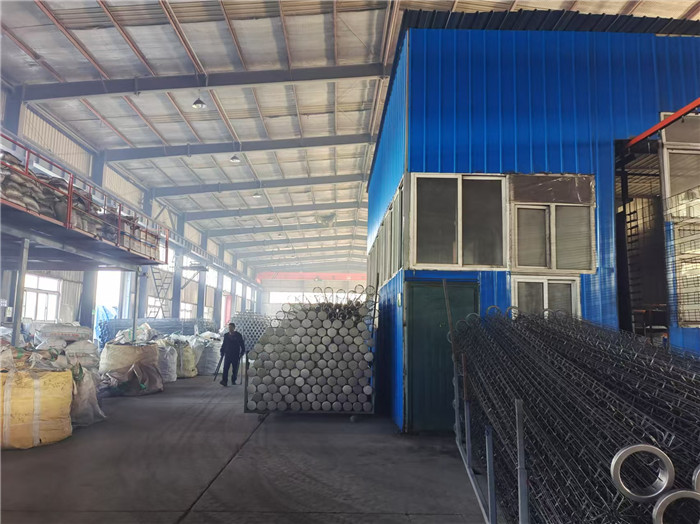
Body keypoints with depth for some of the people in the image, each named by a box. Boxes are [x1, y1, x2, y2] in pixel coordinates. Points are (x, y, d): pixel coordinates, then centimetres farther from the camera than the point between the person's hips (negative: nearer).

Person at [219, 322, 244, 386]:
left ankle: (233, 380, 21)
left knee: (235, 369, 6)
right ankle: (224, 381, -17)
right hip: (227, 354, 1)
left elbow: (242, 345, 2)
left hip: (236, 355, -1)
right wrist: (222, 352, 6)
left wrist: (242, 352, -6)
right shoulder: (226, 335, 8)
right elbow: (223, 344, 15)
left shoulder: (238, 335, -1)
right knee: (225, 368, -12)